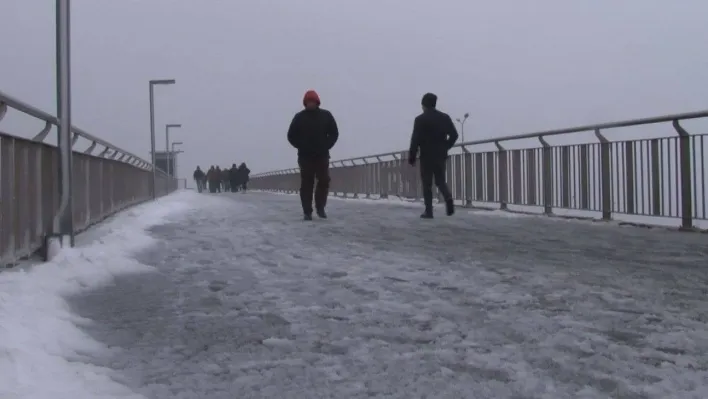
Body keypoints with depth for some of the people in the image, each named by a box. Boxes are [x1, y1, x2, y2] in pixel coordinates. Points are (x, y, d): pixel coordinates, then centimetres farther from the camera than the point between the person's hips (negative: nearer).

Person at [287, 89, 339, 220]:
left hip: (322, 156, 1)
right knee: (306, 184, -2)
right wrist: (301, 146, -6)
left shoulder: (326, 115, 6)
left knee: (324, 181, -3)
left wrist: (326, 146, -4)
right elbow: (291, 136, 6)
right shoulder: (299, 117, 3)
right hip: (305, 156, -1)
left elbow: (334, 133, 7)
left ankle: (320, 208, 11)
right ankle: (307, 212, 0)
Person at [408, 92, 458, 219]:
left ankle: (429, 211, 0)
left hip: (426, 156, -4)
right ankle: (448, 198, -14)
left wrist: (412, 157, -6)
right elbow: (454, 135, 7)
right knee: (440, 181, 15)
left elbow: (415, 140, -11)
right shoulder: (445, 117, 7)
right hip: (441, 155, 4)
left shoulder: (420, 119, -7)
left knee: (427, 184, 4)